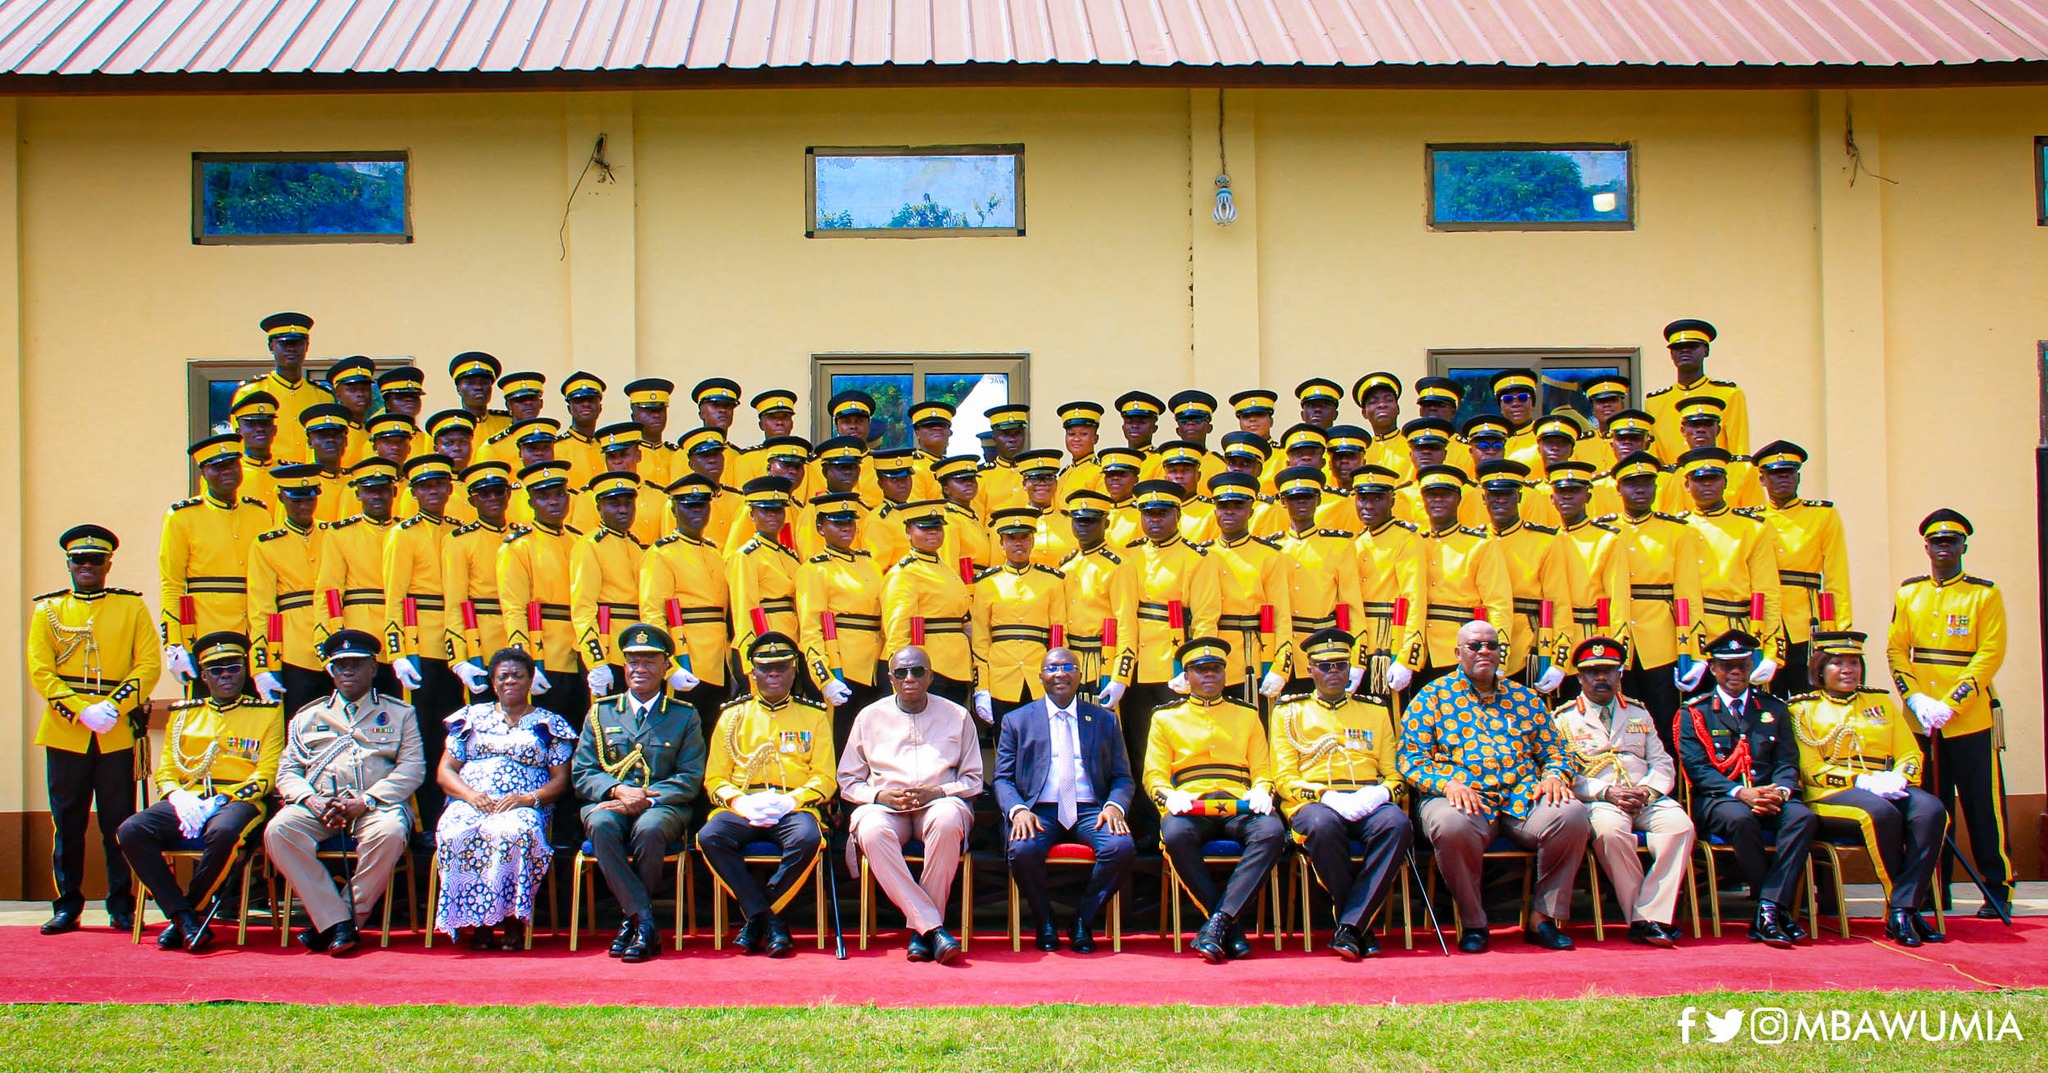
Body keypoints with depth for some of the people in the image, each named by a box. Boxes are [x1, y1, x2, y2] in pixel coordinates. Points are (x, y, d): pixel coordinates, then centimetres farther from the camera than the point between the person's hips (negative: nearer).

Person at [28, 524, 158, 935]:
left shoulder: (132, 606, 7)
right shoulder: (47, 609, 9)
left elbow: (149, 665, 0)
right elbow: (40, 671, 0)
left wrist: (113, 707, -14)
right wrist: (81, 711, -13)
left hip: (118, 737, -1)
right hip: (65, 735, 1)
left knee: (119, 824, 2)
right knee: (67, 824, 5)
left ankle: (122, 906, 10)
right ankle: (67, 905, 14)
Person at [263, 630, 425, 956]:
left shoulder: (399, 714, 16)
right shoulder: (308, 716, 23)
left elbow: (412, 769, 3)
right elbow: (287, 771, 16)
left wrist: (364, 801, -12)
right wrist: (311, 800, -8)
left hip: (376, 804, -2)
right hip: (318, 805, 2)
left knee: (389, 833, -37)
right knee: (279, 830, -30)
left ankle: (335, 924, -25)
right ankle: (338, 924, -29)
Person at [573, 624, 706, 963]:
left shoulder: (685, 716, 10)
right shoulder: (601, 712, 15)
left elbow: (690, 779, 1)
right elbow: (581, 773, 7)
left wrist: (646, 799, -15)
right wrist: (619, 790, -13)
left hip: (662, 805, -2)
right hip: (610, 802, 2)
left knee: (649, 828, -37)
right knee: (600, 824, -34)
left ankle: (632, 920, -18)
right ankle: (645, 923, -31)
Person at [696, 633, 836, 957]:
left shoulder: (814, 716, 15)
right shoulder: (733, 715, 17)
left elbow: (825, 777, 7)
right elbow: (714, 778, 12)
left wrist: (791, 800, -13)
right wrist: (739, 802, -10)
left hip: (794, 808, -1)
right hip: (742, 809, 1)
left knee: (808, 839, -35)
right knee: (709, 837, -30)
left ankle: (755, 918, -17)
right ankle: (769, 920, -22)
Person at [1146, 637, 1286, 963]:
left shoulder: (1247, 716, 23)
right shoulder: (1165, 718, 20)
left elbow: (1263, 770, 17)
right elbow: (1154, 774, 12)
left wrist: (1261, 792, -8)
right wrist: (1169, 796, -11)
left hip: (1239, 807, 1)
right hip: (1190, 807, -1)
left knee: (1272, 832, -34)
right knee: (1175, 834, -38)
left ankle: (1218, 921, -34)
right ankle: (1230, 928, -26)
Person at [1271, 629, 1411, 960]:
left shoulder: (1376, 712, 23)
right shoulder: (1290, 712, 16)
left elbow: (1396, 774, 17)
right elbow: (1284, 778, 6)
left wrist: (1380, 793, -8)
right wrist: (1326, 796, -13)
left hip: (1368, 804, 2)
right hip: (1313, 802, -2)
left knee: (1397, 824, -34)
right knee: (1323, 826, -39)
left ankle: (1350, 927, -30)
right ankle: (1363, 926, -22)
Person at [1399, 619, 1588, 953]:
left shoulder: (1524, 697, 21)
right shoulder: (1432, 697, 10)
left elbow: (1555, 752, 21)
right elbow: (1411, 757, 2)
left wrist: (1553, 777, -3)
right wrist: (1447, 784, -16)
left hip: (1523, 800, 3)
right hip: (1462, 800, -3)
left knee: (1572, 814, -27)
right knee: (1450, 824, -39)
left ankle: (1543, 918, -11)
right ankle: (1472, 923, -15)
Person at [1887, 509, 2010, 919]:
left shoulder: (1985, 594, -1)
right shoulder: (1908, 593, 10)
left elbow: (1990, 655, -9)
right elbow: (1896, 650, 6)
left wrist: (1950, 704, -16)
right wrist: (1916, 700, -9)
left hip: (1971, 720, -3)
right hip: (1922, 722, 3)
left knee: (1984, 807, 0)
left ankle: (1998, 889, 8)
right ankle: (1933, 890, 16)